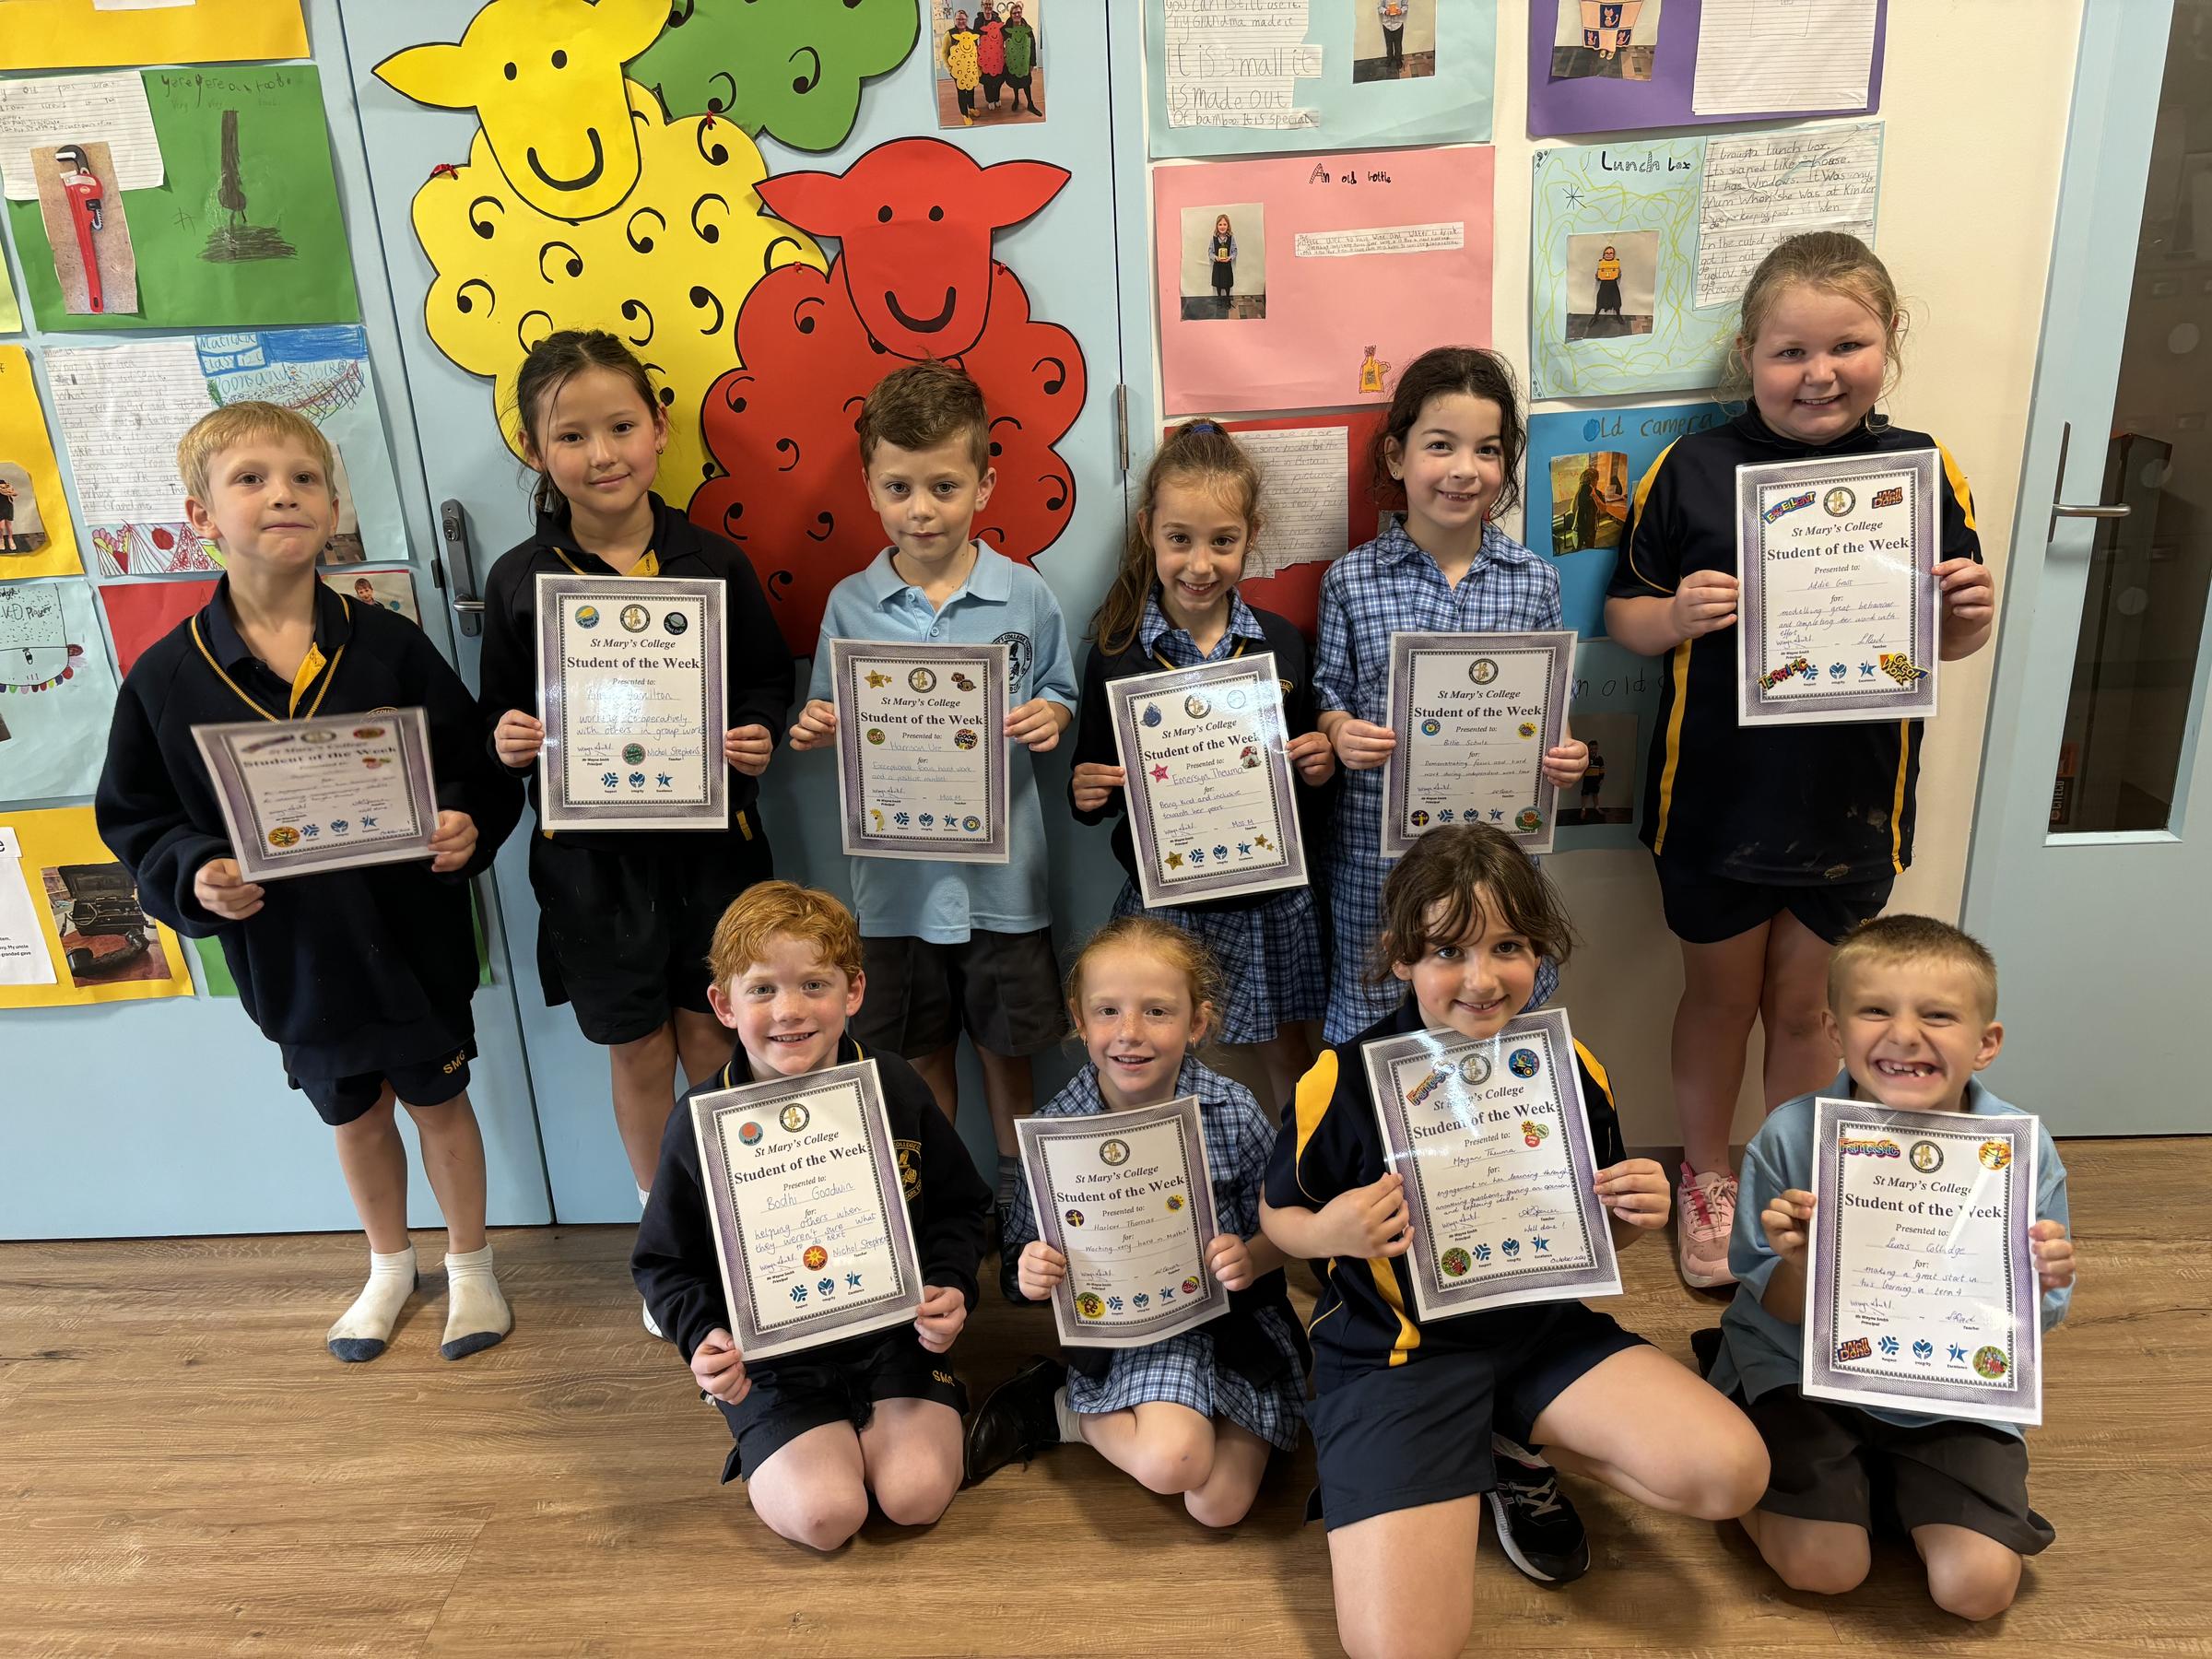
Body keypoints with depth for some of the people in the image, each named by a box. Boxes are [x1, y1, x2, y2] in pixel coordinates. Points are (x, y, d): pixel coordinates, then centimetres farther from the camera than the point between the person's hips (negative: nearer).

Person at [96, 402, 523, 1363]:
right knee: (353, 1114, 22)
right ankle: (390, 1265, 47)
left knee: (437, 1100, 16)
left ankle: (469, 1265, 40)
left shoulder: (390, 648, -11)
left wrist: (465, 827, -24)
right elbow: (134, 818, 0)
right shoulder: (164, 680, -8)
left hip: (412, 938, -1)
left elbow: (478, 771, -5)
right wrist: (194, 876, -18)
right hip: (289, 955, 2)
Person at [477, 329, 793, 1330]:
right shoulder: (520, 581, -3)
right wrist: (507, 742, -16)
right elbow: (500, 714, 6)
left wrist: (759, 737, -13)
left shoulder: (712, 563, -3)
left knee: (712, 1042, 11)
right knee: (639, 1056, 12)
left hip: (708, 842, 0)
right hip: (592, 857, 0)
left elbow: (768, 677, 6)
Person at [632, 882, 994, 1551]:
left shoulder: (896, 1089, -8)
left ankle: (867, 1430, 19)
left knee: (917, 1496, -14)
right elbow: (664, 1262, 2)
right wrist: (701, 1335, -16)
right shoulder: (701, 1123, -11)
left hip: (895, 1338, 1)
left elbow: (961, 1207, 6)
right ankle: (772, 1455, 17)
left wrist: (951, 1286, -12)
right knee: (824, 1515, -17)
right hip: (775, 1363, -1)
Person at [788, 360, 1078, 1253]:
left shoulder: (1026, 596, -6)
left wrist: (1049, 718, -17)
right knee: (922, 1055, 17)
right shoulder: (850, 605, -3)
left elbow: (1059, 697, 5)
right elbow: (834, 720, 6)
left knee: (1004, 1049, 14)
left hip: (1001, 872, -1)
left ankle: (1017, 1203, 37)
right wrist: (817, 728, -16)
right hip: (897, 875, 1)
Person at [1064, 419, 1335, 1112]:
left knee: (1287, 1055, 15)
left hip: (1270, 901, 2)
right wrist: (1086, 795, -19)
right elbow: (1094, 779, 3)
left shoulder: (1281, 642, 0)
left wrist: (1321, 765, -12)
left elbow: (1308, 755, 10)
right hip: (1163, 902, -1)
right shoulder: (1116, 654, -5)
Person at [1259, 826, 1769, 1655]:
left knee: (1730, 1471, -16)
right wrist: (1328, 1232, -23)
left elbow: (1593, 1227, 11)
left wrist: (1635, 1215, -12)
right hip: (1394, 1346, -4)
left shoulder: (1571, 1068, -4)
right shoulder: (1343, 1082, -16)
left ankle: (1515, 1451, 10)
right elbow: (1276, 1214, -1)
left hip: (1542, 1322, 4)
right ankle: (1450, 1483, 14)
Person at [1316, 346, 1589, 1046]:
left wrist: (1563, 753, -12)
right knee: (1376, 1007, 12)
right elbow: (1328, 694, 4)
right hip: (1379, 845, -1)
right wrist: (1342, 733, -17)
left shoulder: (1535, 580, 2)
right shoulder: (1350, 581, -3)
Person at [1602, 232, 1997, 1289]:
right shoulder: (1692, 472, -8)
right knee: (1720, 996, 15)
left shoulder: (1923, 472, -2)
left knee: (1801, 1003, 17)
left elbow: (1947, 641, 7)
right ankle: (1706, 1173, 38)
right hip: (1716, 797, -1)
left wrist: (1972, 611, -15)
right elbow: (1622, 616, -2)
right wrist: (1677, 615, -23)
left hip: (1850, 798, 1)